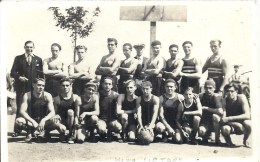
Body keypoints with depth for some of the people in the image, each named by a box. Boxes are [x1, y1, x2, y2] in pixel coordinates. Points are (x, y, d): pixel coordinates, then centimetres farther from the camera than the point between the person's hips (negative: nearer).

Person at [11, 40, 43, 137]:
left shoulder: (38, 60, 12)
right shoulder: (18, 58, 9)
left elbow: (41, 74, 10)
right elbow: (13, 72, 4)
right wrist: (19, 77, -14)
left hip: (34, 88, 1)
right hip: (21, 87, -1)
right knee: (19, 109, 1)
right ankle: (17, 130, 7)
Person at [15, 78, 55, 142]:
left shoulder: (47, 96, -11)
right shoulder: (27, 95, -12)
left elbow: (52, 112, -18)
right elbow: (22, 111, -20)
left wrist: (43, 120, -36)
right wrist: (33, 122, -34)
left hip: (43, 120, 0)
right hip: (31, 120, 0)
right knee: (18, 121, -31)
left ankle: (44, 132, 2)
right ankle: (30, 132, -2)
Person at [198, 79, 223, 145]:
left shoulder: (217, 97, -15)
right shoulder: (201, 96, -5)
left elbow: (220, 112, -31)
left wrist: (206, 108, -25)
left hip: (215, 122, -2)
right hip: (205, 122, 2)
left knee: (215, 116, -36)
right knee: (201, 131, -31)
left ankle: (217, 139, -16)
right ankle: (207, 135, 10)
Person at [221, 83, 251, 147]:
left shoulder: (241, 98, -18)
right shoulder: (225, 100, -16)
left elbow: (247, 115, -27)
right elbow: (223, 119, -21)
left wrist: (229, 118, -33)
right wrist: (236, 124, -36)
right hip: (230, 124, -1)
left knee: (247, 123, -34)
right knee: (224, 129, -35)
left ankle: (245, 140, -1)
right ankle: (228, 141, 1)